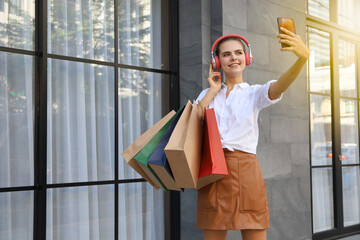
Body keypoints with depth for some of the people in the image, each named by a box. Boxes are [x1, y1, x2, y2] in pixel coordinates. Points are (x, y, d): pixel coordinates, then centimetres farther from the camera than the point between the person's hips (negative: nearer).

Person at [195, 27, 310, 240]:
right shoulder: (207, 94, 15)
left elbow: (280, 86, -15)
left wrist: (303, 57, -34)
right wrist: (212, 91, 4)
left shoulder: (254, 93, 8)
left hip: (245, 169, -2)